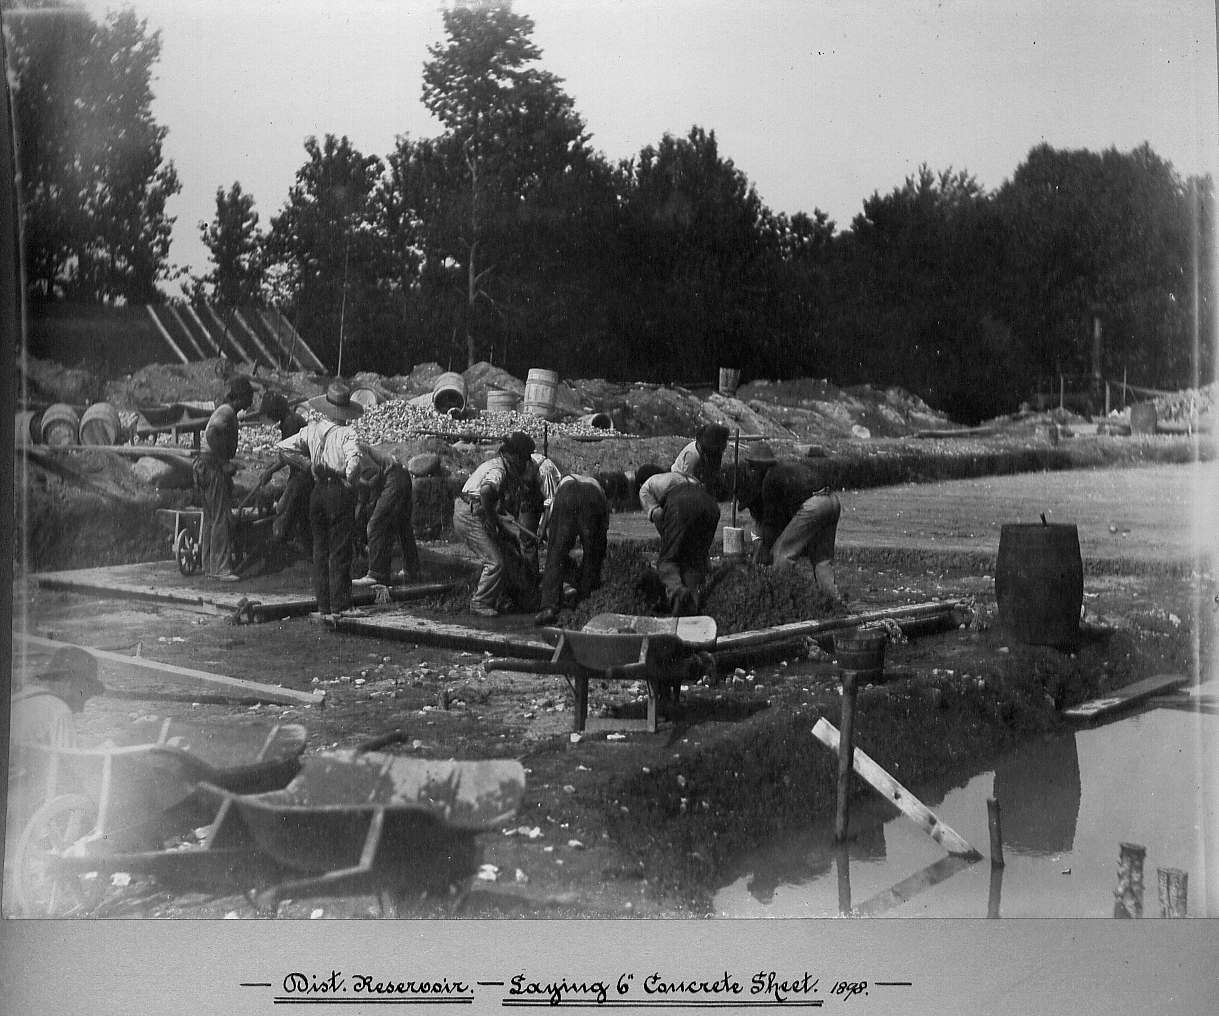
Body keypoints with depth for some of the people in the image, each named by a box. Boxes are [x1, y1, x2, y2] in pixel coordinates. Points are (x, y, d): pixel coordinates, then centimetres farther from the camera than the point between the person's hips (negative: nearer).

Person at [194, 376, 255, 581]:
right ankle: (221, 569, -11)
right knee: (222, 518, -10)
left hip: (205, 466, 11)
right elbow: (212, 435, -27)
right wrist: (224, 463, -23)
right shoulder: (227, 412, -12)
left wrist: (227, 463, 17)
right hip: (213, 467, -11)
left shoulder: (224, 411, 20)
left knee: (211, 518, 13)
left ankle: (209, 566, 17)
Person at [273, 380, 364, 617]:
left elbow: (281, 448, 7)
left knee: (320, 550, 12)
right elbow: (353, 458, -28)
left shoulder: (311, 429, 5)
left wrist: (304, 464, 13)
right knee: (340, 551, 1)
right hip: (340, 491, -5)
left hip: (318, 490, 5)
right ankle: (339, 605, 2)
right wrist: (350, 479, -12)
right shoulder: (346, 432, -11)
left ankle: (323, 604, 15)